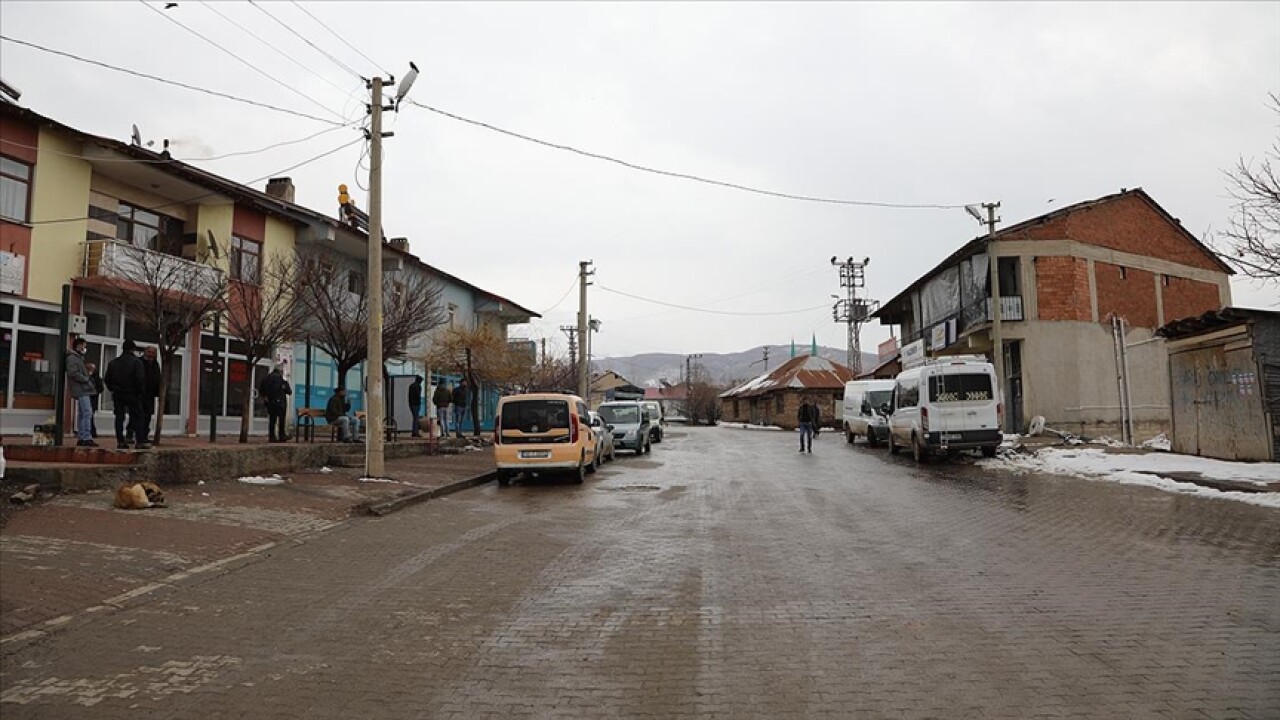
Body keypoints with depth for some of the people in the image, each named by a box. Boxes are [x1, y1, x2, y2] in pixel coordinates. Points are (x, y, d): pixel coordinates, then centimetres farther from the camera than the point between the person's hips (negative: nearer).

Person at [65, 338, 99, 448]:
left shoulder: (79, 358, 23)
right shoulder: (72, 358, -8)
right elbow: (73, 372, -20)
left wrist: (88, 378, 10)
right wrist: (86, 379, -14)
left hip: (83, 390, 11)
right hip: (81, 390, -11)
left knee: (82, 414, 12)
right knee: (87, 412, -16)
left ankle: (80, 438, 16)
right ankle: (87, 438, -19)